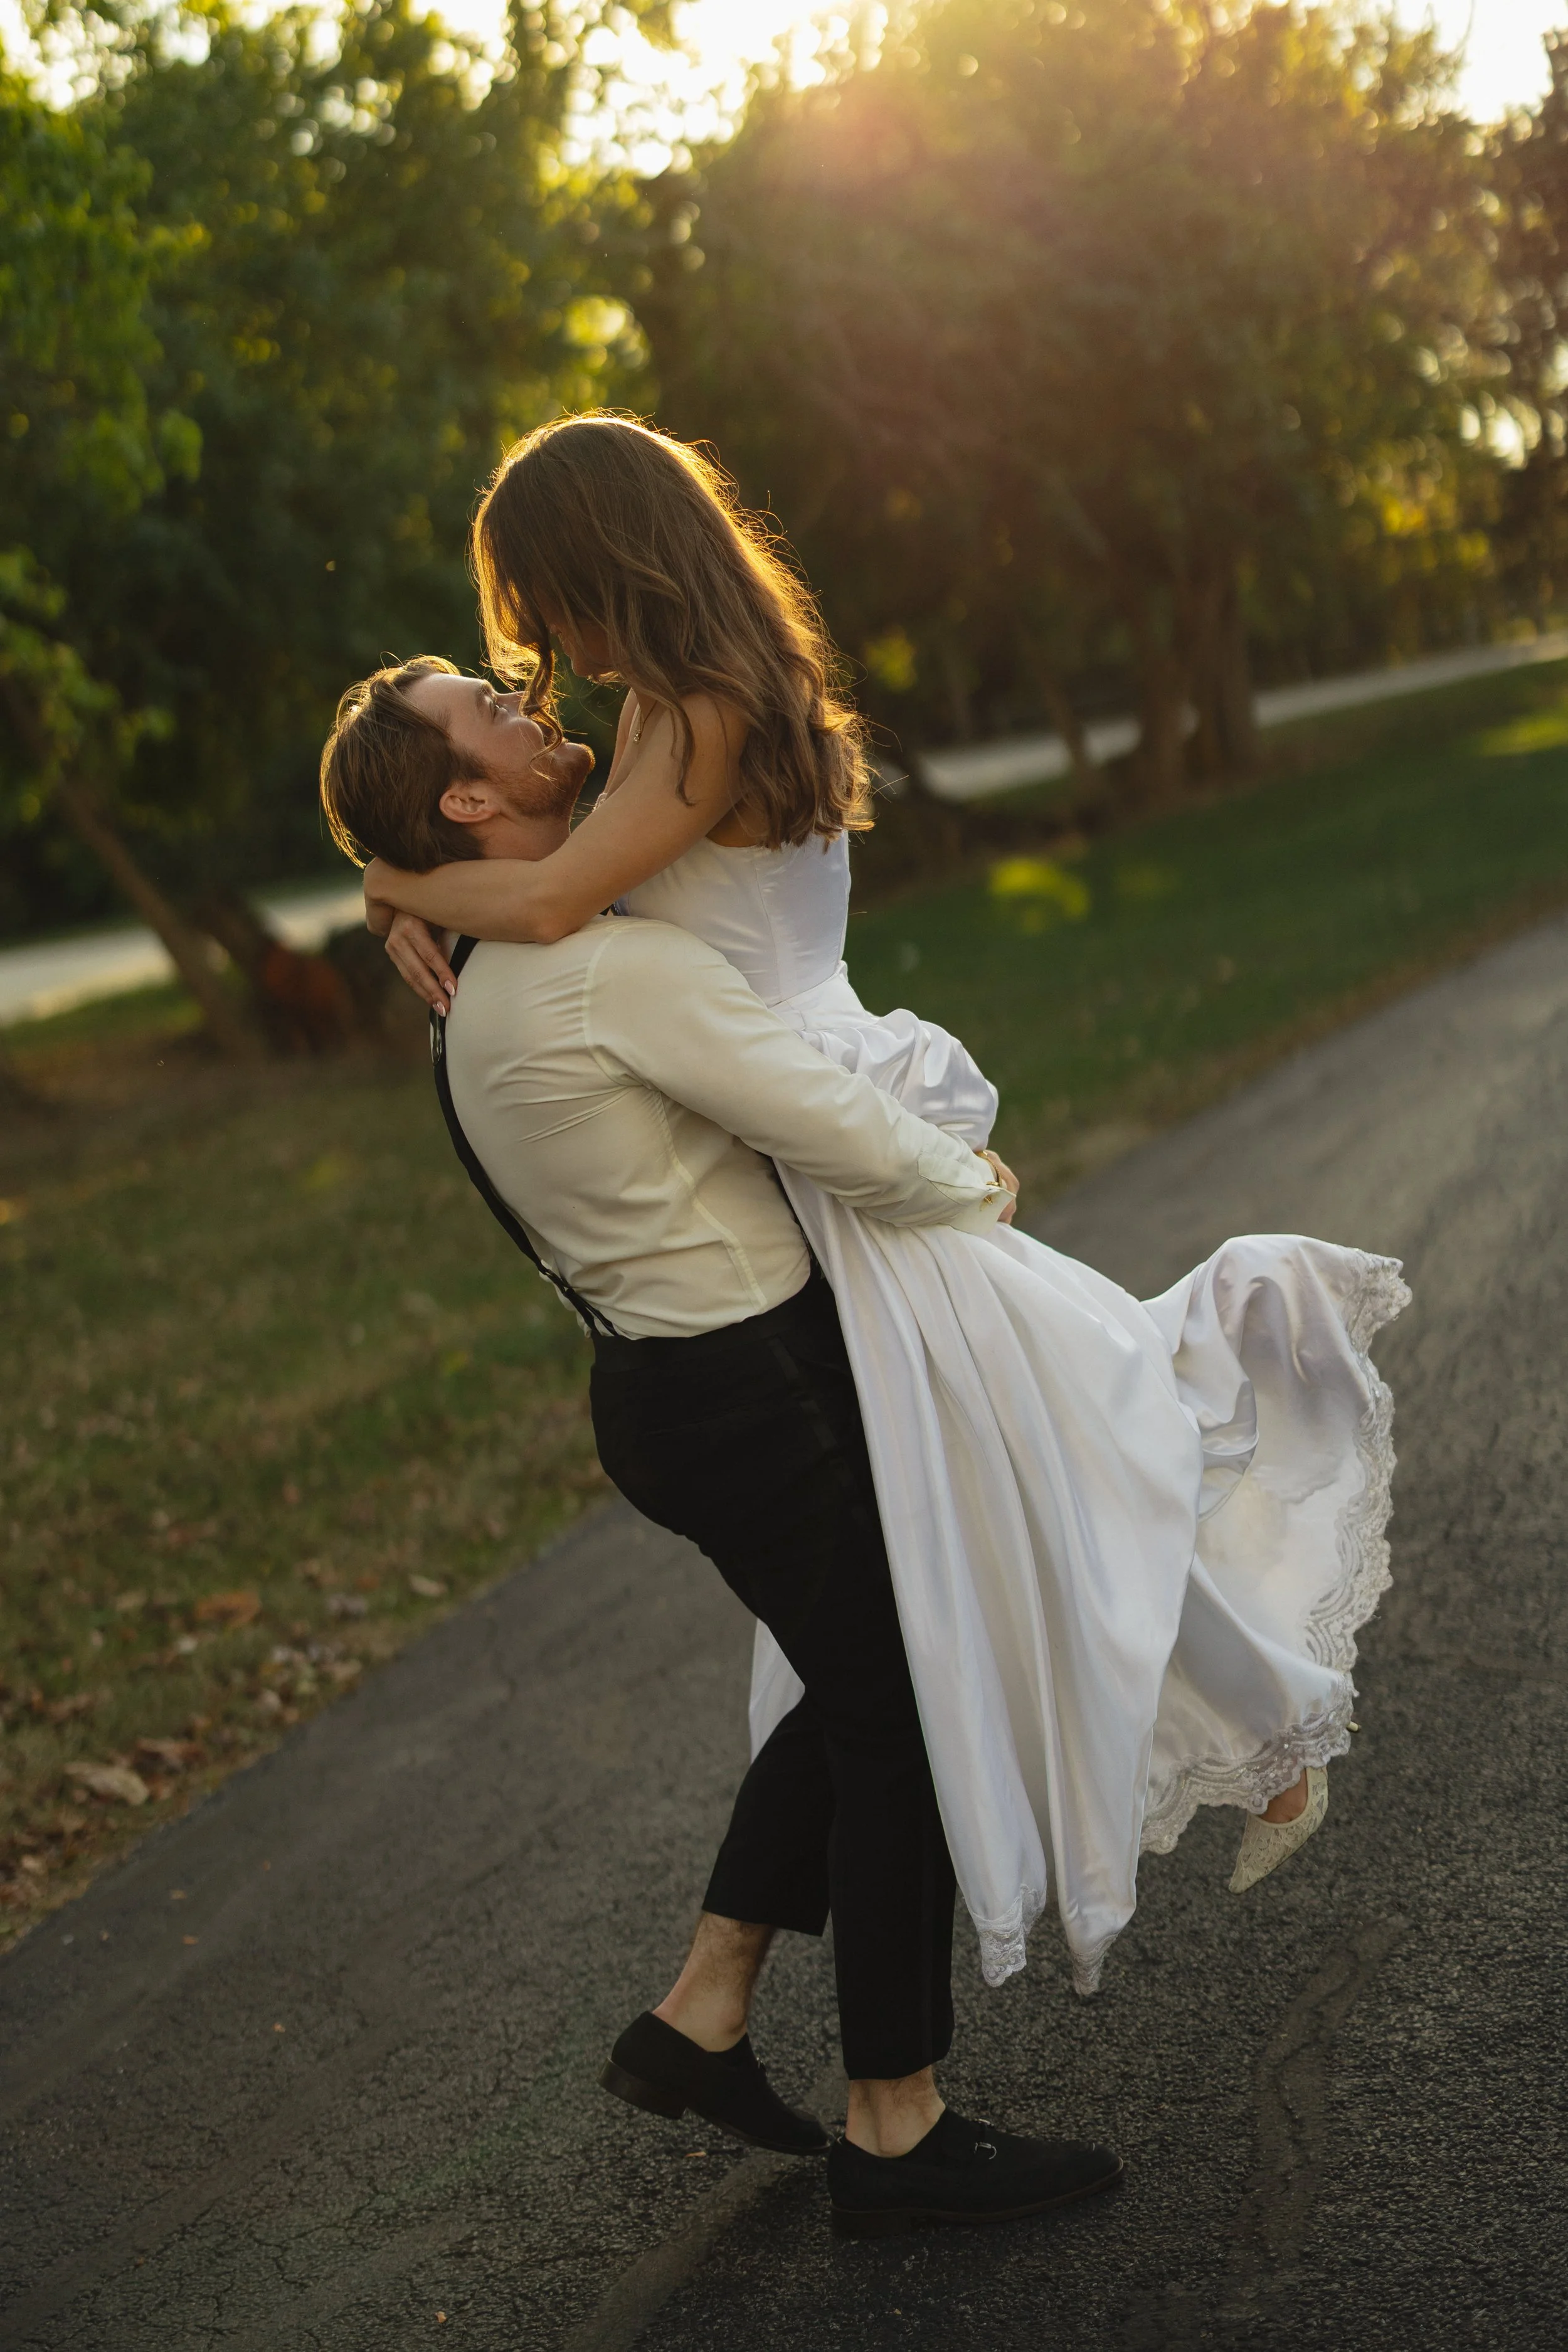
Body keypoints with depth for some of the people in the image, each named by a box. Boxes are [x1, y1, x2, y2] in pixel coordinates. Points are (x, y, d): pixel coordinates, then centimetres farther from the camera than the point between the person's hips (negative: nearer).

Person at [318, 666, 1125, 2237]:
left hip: (669, 1384, 10)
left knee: (862, 1692, 22)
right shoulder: (613, 965, -22)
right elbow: (847, 1138, -22)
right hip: (754, 1400, -10)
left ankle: (699, 2018, 27)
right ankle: (895, 2133, 16)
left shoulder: (481, 1001, 10)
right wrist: (972, 1186, -2)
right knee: (898, 1724, 4)